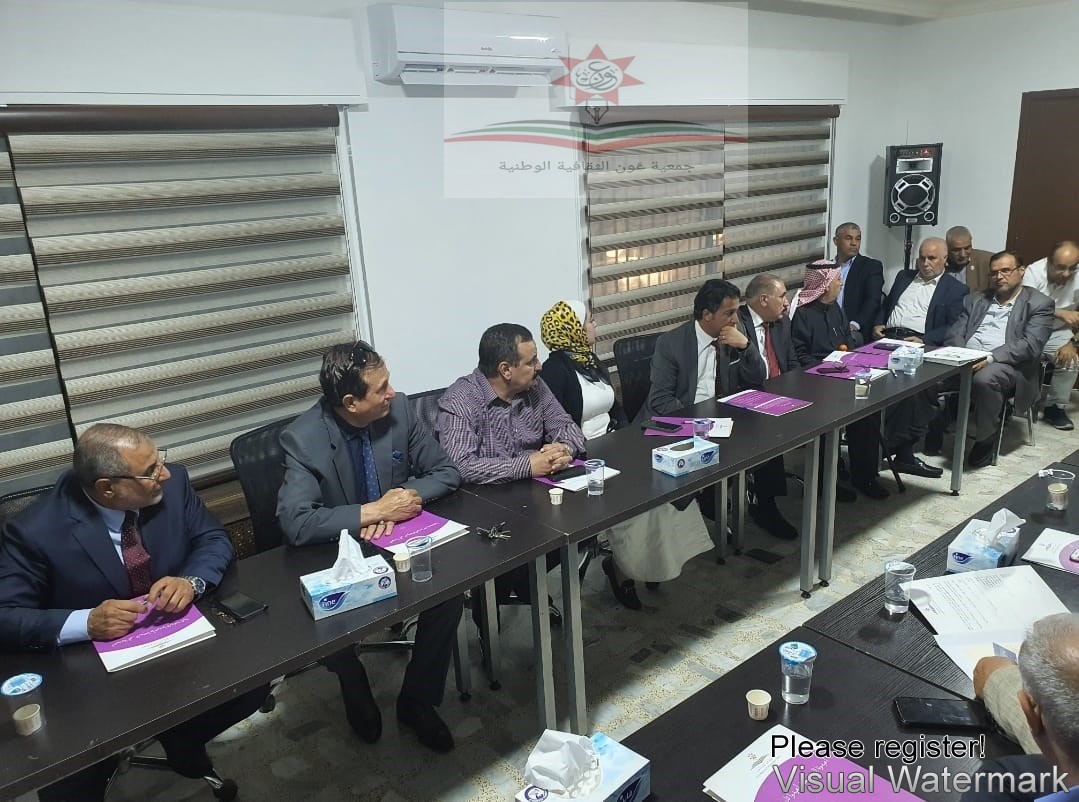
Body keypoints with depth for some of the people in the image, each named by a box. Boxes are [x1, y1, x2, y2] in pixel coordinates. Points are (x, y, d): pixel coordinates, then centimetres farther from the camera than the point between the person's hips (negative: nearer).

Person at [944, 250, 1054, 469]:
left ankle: (985, 436, -14)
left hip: (1005, 365, -3)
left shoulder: (1039, 304, 8)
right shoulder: (975, 300, 23)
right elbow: (955, 334, 13)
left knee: (984, 379, -38)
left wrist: (990, 357, -21)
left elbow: (1030, 345, -7)